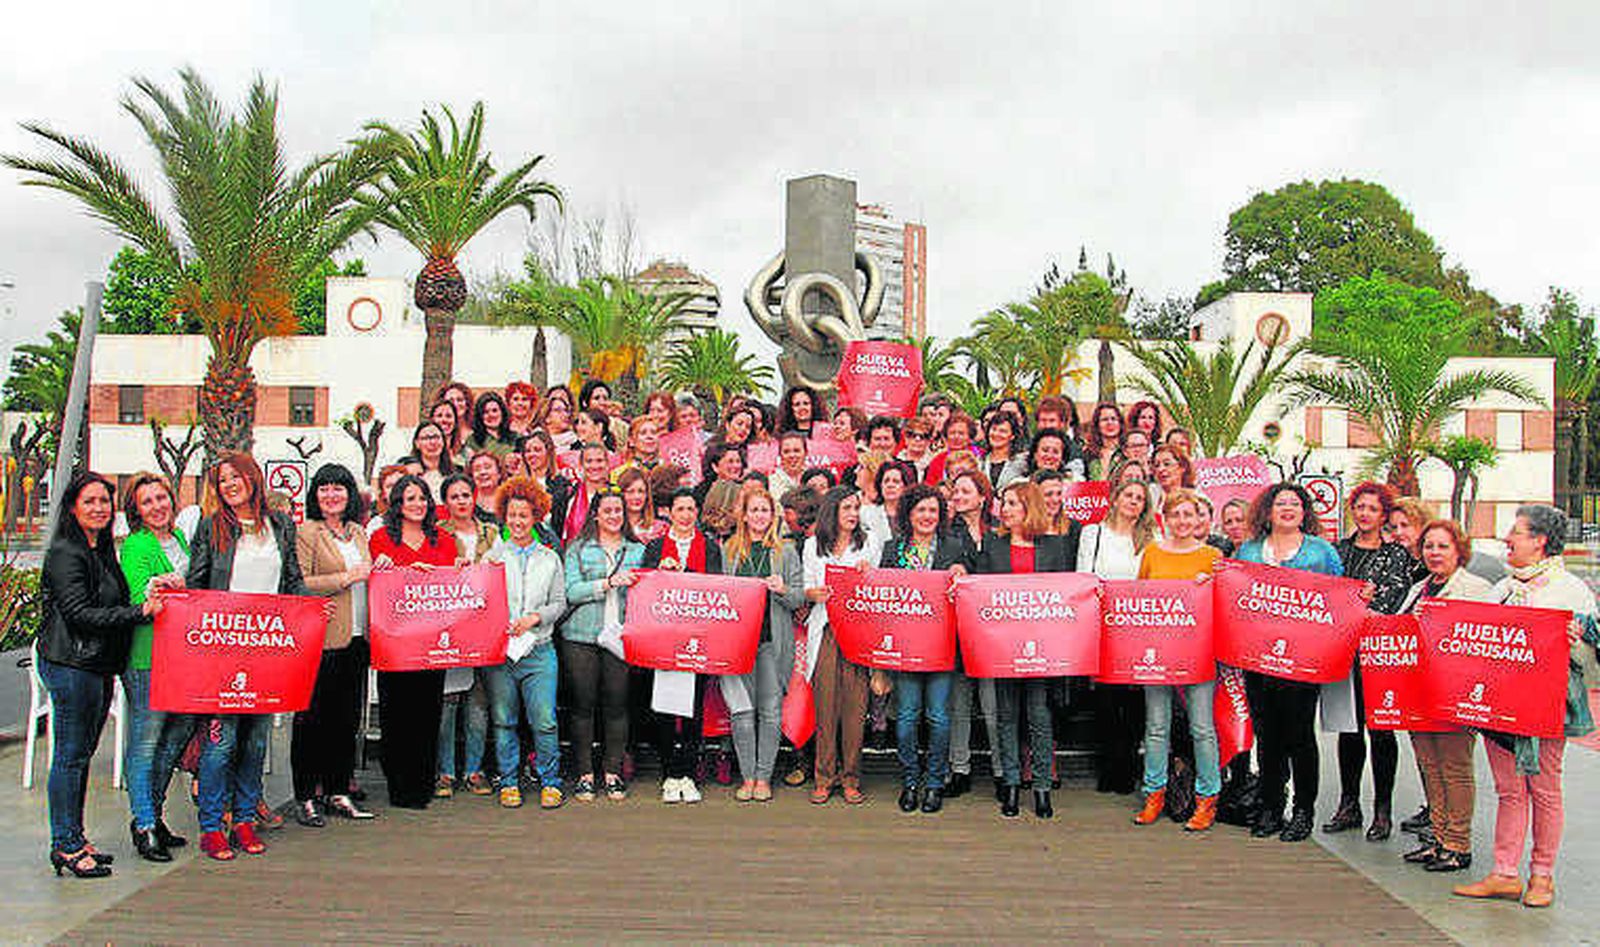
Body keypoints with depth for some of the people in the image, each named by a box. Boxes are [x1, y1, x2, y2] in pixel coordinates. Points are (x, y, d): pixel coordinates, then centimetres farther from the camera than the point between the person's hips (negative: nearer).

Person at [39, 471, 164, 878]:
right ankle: (65, 845, 5)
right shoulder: (65, 553, -11)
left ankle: (74, 839, 20)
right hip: (71, 665, -9)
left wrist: (151, 595, 2)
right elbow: (80, 613, -17)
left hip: (100, 666, 9)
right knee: (70, 755, -2)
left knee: (81, 753, 13)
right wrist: (140, 612, -22)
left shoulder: (104, 551, 16)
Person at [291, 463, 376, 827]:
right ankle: (306, 796, 9)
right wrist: (346, 578, -16)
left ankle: (337, 792, 21)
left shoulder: (358, 533, 16)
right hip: (320, 639, -6)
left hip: (356, 639, 6)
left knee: (348, 718, 11)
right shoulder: (306, 533, -4)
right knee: (312, 720, 0)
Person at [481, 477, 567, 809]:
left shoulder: (550, 558, 12)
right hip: (498, 648, 1)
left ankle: (550, 782, 5)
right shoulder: (492, 556, 11)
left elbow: (559, 602, 9)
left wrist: (535, 617, -7)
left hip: (539, 650, 0)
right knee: (503, 720, 4)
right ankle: (508, 782, 15)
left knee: (544, 720, -6)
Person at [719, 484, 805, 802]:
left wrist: (783, 590, -14)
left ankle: (764, 776, 8)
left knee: (770, 710, 0)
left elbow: (800, 596, 5)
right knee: (742, 709, -3)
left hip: (774, 638, -1)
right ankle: (747, 776, 6)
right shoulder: (728, 550, 12)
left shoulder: (786, 551, 9)